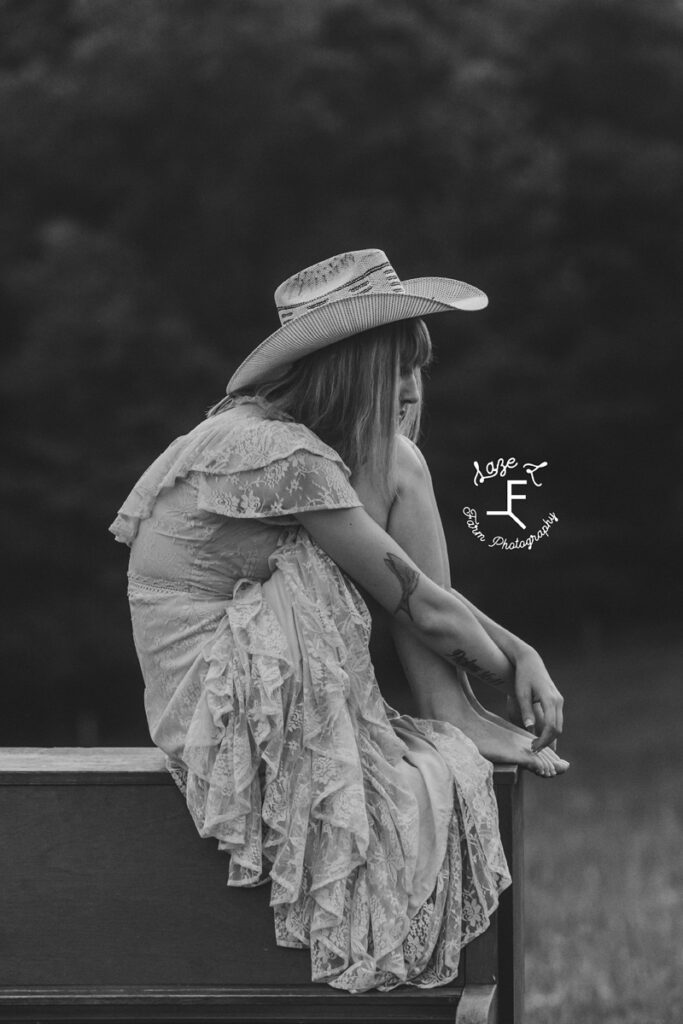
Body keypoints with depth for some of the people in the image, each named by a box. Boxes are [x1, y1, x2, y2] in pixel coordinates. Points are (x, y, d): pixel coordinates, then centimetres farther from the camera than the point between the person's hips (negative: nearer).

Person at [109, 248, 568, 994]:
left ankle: (450, 719, -4)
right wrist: (513, 676, -1)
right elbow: (424, 608, -16)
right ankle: (453, 718, -8)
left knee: (397, 466, 1)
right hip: (223, 716, -10)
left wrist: (523, 654, -2)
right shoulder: (285, 457, -21)